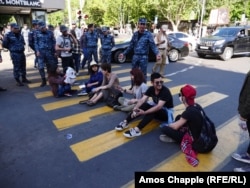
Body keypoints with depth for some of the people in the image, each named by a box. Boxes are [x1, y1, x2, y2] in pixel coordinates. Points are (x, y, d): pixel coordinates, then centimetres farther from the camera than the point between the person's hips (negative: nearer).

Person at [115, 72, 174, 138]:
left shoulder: (165, 91, -26)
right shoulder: (151, 89, -8)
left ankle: (137, 130, -41)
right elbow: (142, 100, -19)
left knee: (152, 111, -36)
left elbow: (159, 106, -37)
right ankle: (125, 122, -23)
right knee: (143, 105, -23)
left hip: (167, 112, -5)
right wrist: (135, 108, -39)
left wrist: (144, 112, -44)